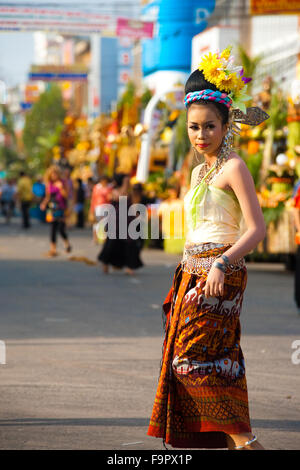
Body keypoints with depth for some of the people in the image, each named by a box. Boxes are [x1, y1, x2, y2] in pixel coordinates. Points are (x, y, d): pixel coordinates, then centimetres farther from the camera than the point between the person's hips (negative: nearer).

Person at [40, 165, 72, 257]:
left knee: (61, 229, -5)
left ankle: (67, 243, 24)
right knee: (53, 229, 0)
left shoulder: (62, 182, -2)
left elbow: (66, 195, -6)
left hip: (61, 208, -3)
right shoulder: (49, 184, 7)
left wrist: (61, 188, -20)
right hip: (52, 208, 3)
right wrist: (44, 204, 1)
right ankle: (53, 249, 3)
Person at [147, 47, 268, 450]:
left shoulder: (233, 167, -8)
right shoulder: (200, 171, 17)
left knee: (195, 358, -15)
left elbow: (257, 228, -16)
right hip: (194, 273, 9)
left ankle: (245, 439, -13)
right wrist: (188, 281, 20)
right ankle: (235, 441, 9)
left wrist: (221, 264, -26)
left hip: (221, 274, -9)